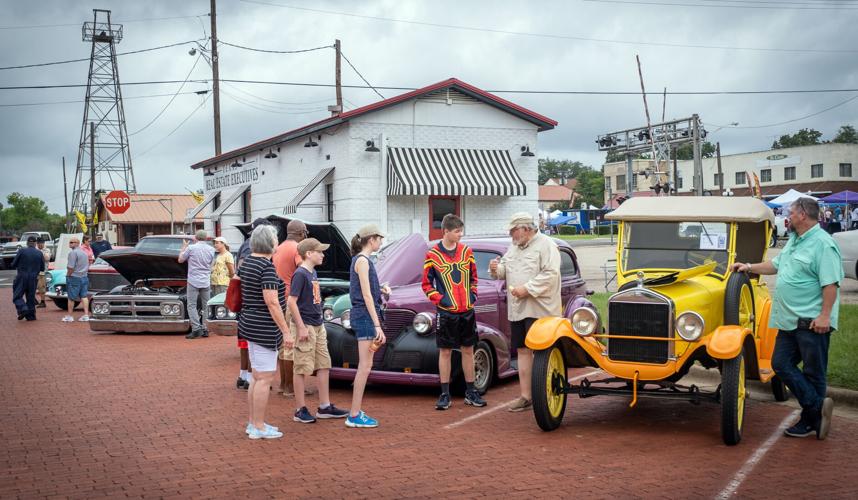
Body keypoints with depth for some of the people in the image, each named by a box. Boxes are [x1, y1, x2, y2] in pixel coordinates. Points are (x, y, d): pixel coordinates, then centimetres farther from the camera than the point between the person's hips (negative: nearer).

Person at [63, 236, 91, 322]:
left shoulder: (73, 253, -14)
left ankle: (69, 316, 8)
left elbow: (70, 267, -19)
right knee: (84, 296, 7)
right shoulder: (84, 253, 14)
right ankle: (86, 315, 2)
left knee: (71, 298, 1)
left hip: (74, 277, -7)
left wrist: (68, 275, -6)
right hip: (84, 277, 7)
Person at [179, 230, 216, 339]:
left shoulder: (191, 248, -7)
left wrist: (184, 247, 17)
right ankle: (206, 329, 10)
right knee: (206, 306, 10)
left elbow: (180, 259, 4)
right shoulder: (211, 249, 4)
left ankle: (196, 329, -11)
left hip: (193, 281, -4)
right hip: (206, 281, 4)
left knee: (192, 306, 0)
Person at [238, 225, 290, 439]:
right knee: (265, 378, -3)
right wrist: (286, 330, -19)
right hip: (264, 328, -10)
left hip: (249, 323, 10)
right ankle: (259, 427, 2)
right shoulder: (267, 267, -18)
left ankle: (253, 423, 23)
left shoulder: (247, 261, 10)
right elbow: (272, 302, -22)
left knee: (257, 377, 17)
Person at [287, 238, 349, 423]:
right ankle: (300, 410, 6)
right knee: (302, 369, -2)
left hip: (318, 326, 9)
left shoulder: (313, 273, 12)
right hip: (305, 327, -9)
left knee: (324, 366, 11)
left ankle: (324, 407, 19)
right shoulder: (300, 274, -14)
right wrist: (301, 327, -20)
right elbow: (292, 301, -18)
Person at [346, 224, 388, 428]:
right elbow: (366, 296, -18)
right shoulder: (362, 261, -13)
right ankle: (354, 416, -4)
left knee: (364, 366, 11)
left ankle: (356, 413, 15)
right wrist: (377, 325, -20)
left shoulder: (361, 260, 16)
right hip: (365, 316, -10)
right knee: (365, 366, -8)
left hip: (363, 316, 10)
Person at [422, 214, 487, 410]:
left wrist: (473, 294, 3)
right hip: (446, 312, -3)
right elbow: (426, 284, 0)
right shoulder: (433, 255, -4)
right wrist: (439, 299, -10)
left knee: (468, 350, 10)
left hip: (467, 311, 4)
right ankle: (445, 395, 9)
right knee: (445, 352, 2)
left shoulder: (466, 251, 6)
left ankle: (470, 392, 19)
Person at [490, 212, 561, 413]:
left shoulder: (545, 245, -7)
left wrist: (527, 289, -20)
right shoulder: (514, 247, 19)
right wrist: (496, 269, 2)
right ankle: (526, 396, 17)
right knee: (523, 351, 10)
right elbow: (505, 270, 26)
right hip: (517, 310, 8)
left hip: (538, 309, -8)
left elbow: (550, 274, -17)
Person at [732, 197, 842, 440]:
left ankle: (811, 419, 8)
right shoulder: (793, 241, 15)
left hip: (812, 322, -10)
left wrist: (825, 315, -24)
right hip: (789, 320, 10)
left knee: (813, 373, 0)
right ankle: (818, 406, 7)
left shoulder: (823, 243, -15)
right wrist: (749, 267, 25)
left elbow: (831, 283, -20)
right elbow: (776, 265, 29)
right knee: (781, 364, 6)